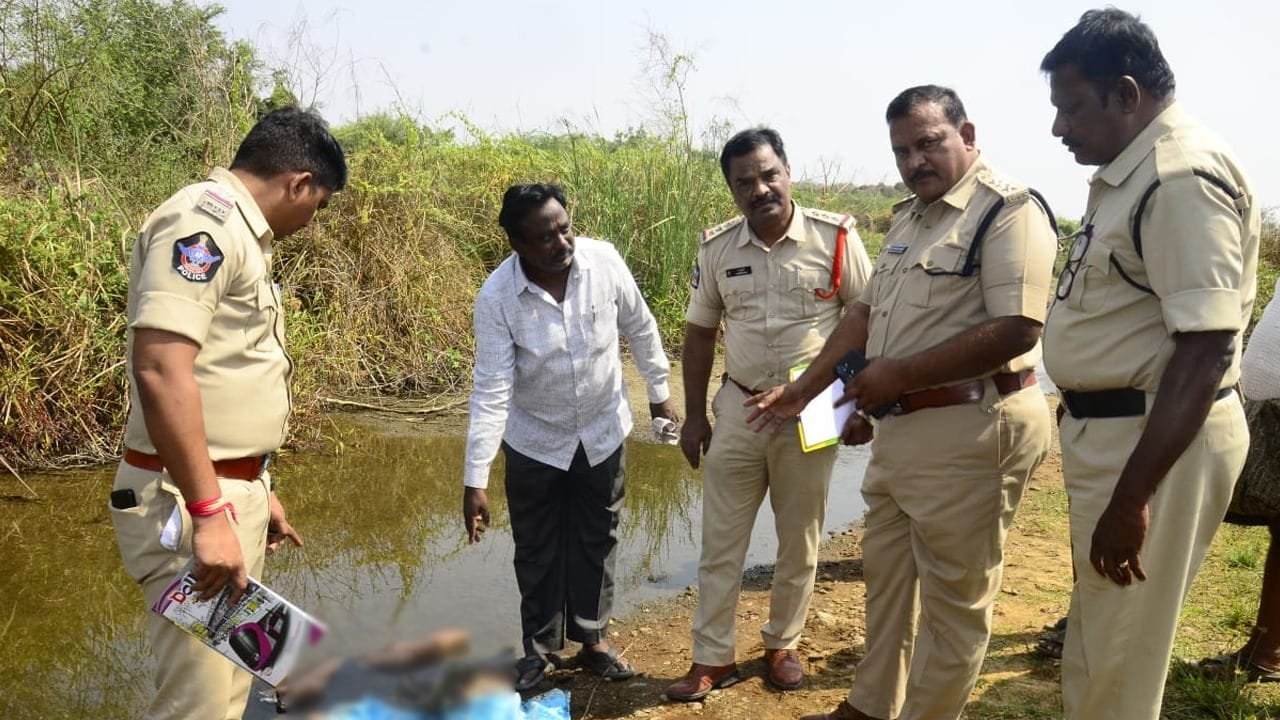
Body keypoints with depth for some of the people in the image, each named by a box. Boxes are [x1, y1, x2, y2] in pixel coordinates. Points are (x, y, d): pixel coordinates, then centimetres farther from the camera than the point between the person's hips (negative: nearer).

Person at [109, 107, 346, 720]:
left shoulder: (237, 234, 15)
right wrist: (208, 513, -26)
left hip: (230, 491, 10)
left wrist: (257, 491, 23)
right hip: (189, 503, -10)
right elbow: (160, 368, -26)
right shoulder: (204, 221, -16)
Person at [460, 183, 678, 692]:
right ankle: (540, 648, 32)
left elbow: (641, 329, -3)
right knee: (538, 550, 12)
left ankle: (593, 638, 35)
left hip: (603, 431, 2)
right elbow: (491, 391, -25)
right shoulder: (496, 298, -25)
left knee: (596, 541, 15)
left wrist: (659, 392, 7)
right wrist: (475, 480, -28)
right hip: (534, 440, -1)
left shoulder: (604, 261, -19)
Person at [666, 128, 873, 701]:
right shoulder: (717, 249, -2)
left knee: (799, 542, 13)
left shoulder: (835, 238, -10)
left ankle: (782, 645, 33)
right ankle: (713, 657, 22)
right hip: (738, 410, 2)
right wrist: (694, 416, 6)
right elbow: (699, 334, 7)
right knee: (720, 541, 7)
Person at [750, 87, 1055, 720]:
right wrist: (804, 389, 12)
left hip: (971, 431, -9)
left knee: (953, 598, 7)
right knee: (886, 573, 21)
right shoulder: (908, 217, 14)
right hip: (900, 428, 9)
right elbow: (868, 311, 18)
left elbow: (1016, 331, -24)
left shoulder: (1008, 210, -13)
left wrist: (900, 375, -20)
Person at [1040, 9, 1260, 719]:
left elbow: (1206, 350, -26)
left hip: (1158, 440, -10)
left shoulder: (1183, 176, -20)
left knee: (1115, 662, 5)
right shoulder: (1128, 174, 10)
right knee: (1095, 638, 24)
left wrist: (1131, 497, -27)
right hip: (1108, 428, 10)